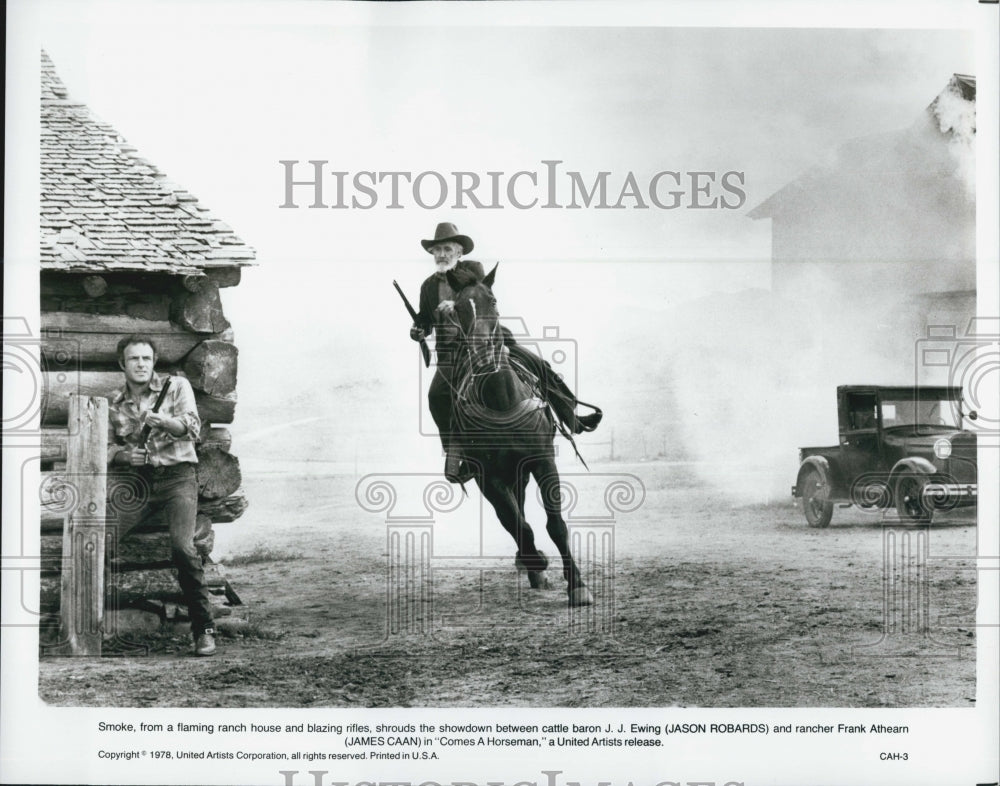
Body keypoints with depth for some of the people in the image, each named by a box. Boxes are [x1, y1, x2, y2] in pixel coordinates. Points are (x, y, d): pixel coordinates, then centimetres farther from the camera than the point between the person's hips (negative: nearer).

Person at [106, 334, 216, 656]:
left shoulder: (176, 386, 3)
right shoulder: (114, 404, 12)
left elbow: (192, 427, -10)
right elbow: (106, 449, 13)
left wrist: (165, 421, -30)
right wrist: (124, 454, -10)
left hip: (177, 476, -3)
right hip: (138, 481, 4)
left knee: (182, 547, -25)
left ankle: (204, 630, -15)